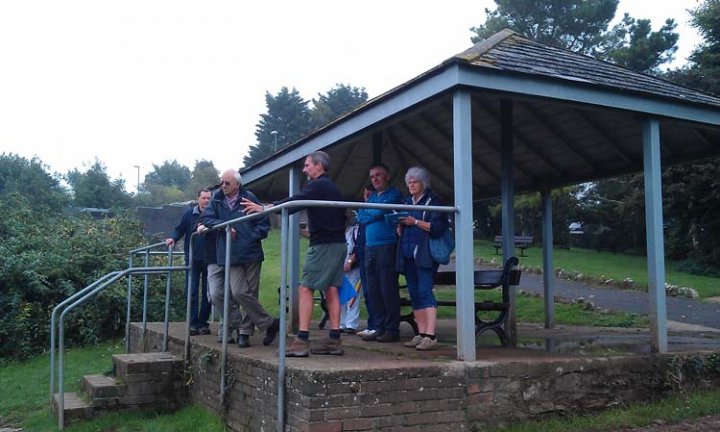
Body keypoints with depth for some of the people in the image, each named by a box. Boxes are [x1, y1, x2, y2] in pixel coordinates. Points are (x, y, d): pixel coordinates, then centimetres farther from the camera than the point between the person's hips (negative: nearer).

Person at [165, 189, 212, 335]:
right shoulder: (189, 213, 4)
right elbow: (180, 229, 8)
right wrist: (173, 238, -10)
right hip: (193, 258, 1)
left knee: (207, 292, 5)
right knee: (192, 292, -2)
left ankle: (203, 322, 15)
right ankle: (193, 323, 3)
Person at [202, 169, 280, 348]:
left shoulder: (249, 198, -1)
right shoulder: (217, 201, 10)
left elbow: (264, 223, 0)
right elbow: (207, 219, 4)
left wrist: (253, 236, -11)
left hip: (251, 253, -2)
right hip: (231, 256, 2)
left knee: (251, 294, 1)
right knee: (239, 293, -9)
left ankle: (245, 331, 18)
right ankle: (270, 323, 2)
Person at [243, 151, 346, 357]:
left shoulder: (317, 185, -9)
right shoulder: (332, 187, 19)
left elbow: (294, 202, -20)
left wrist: (265, 208, -19)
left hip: (323, 244, -9)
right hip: (338, 242, 9)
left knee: (305, 288, -9)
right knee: (331, 289, 8)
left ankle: (302, 340, -14)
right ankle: (334, 340, 7)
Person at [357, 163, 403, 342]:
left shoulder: (394, 194, 0)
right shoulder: (372, 196, 21)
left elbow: (380, 212, -12)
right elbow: (361, 217, 12)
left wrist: (367, 212, 6)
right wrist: (373, 213, -3)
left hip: (387, 246, -7)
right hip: (370, 247, 7)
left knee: (388, 290, -6)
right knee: (373, 291, 7)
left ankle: (392, 330, -1)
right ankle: (379, 328, 13)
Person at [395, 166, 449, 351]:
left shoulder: (433, 201, 0)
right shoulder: (407, 202, 21)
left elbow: (439, 227, -11)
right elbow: (400, 231, 23)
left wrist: (416, 222, -13)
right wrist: (400, 224, 1)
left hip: (424, 254, -7)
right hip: (407, 254, 7)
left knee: (425, 291, -15)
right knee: (414, 294, 6)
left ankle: (431, 336, -17)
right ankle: (421, 334, 11)